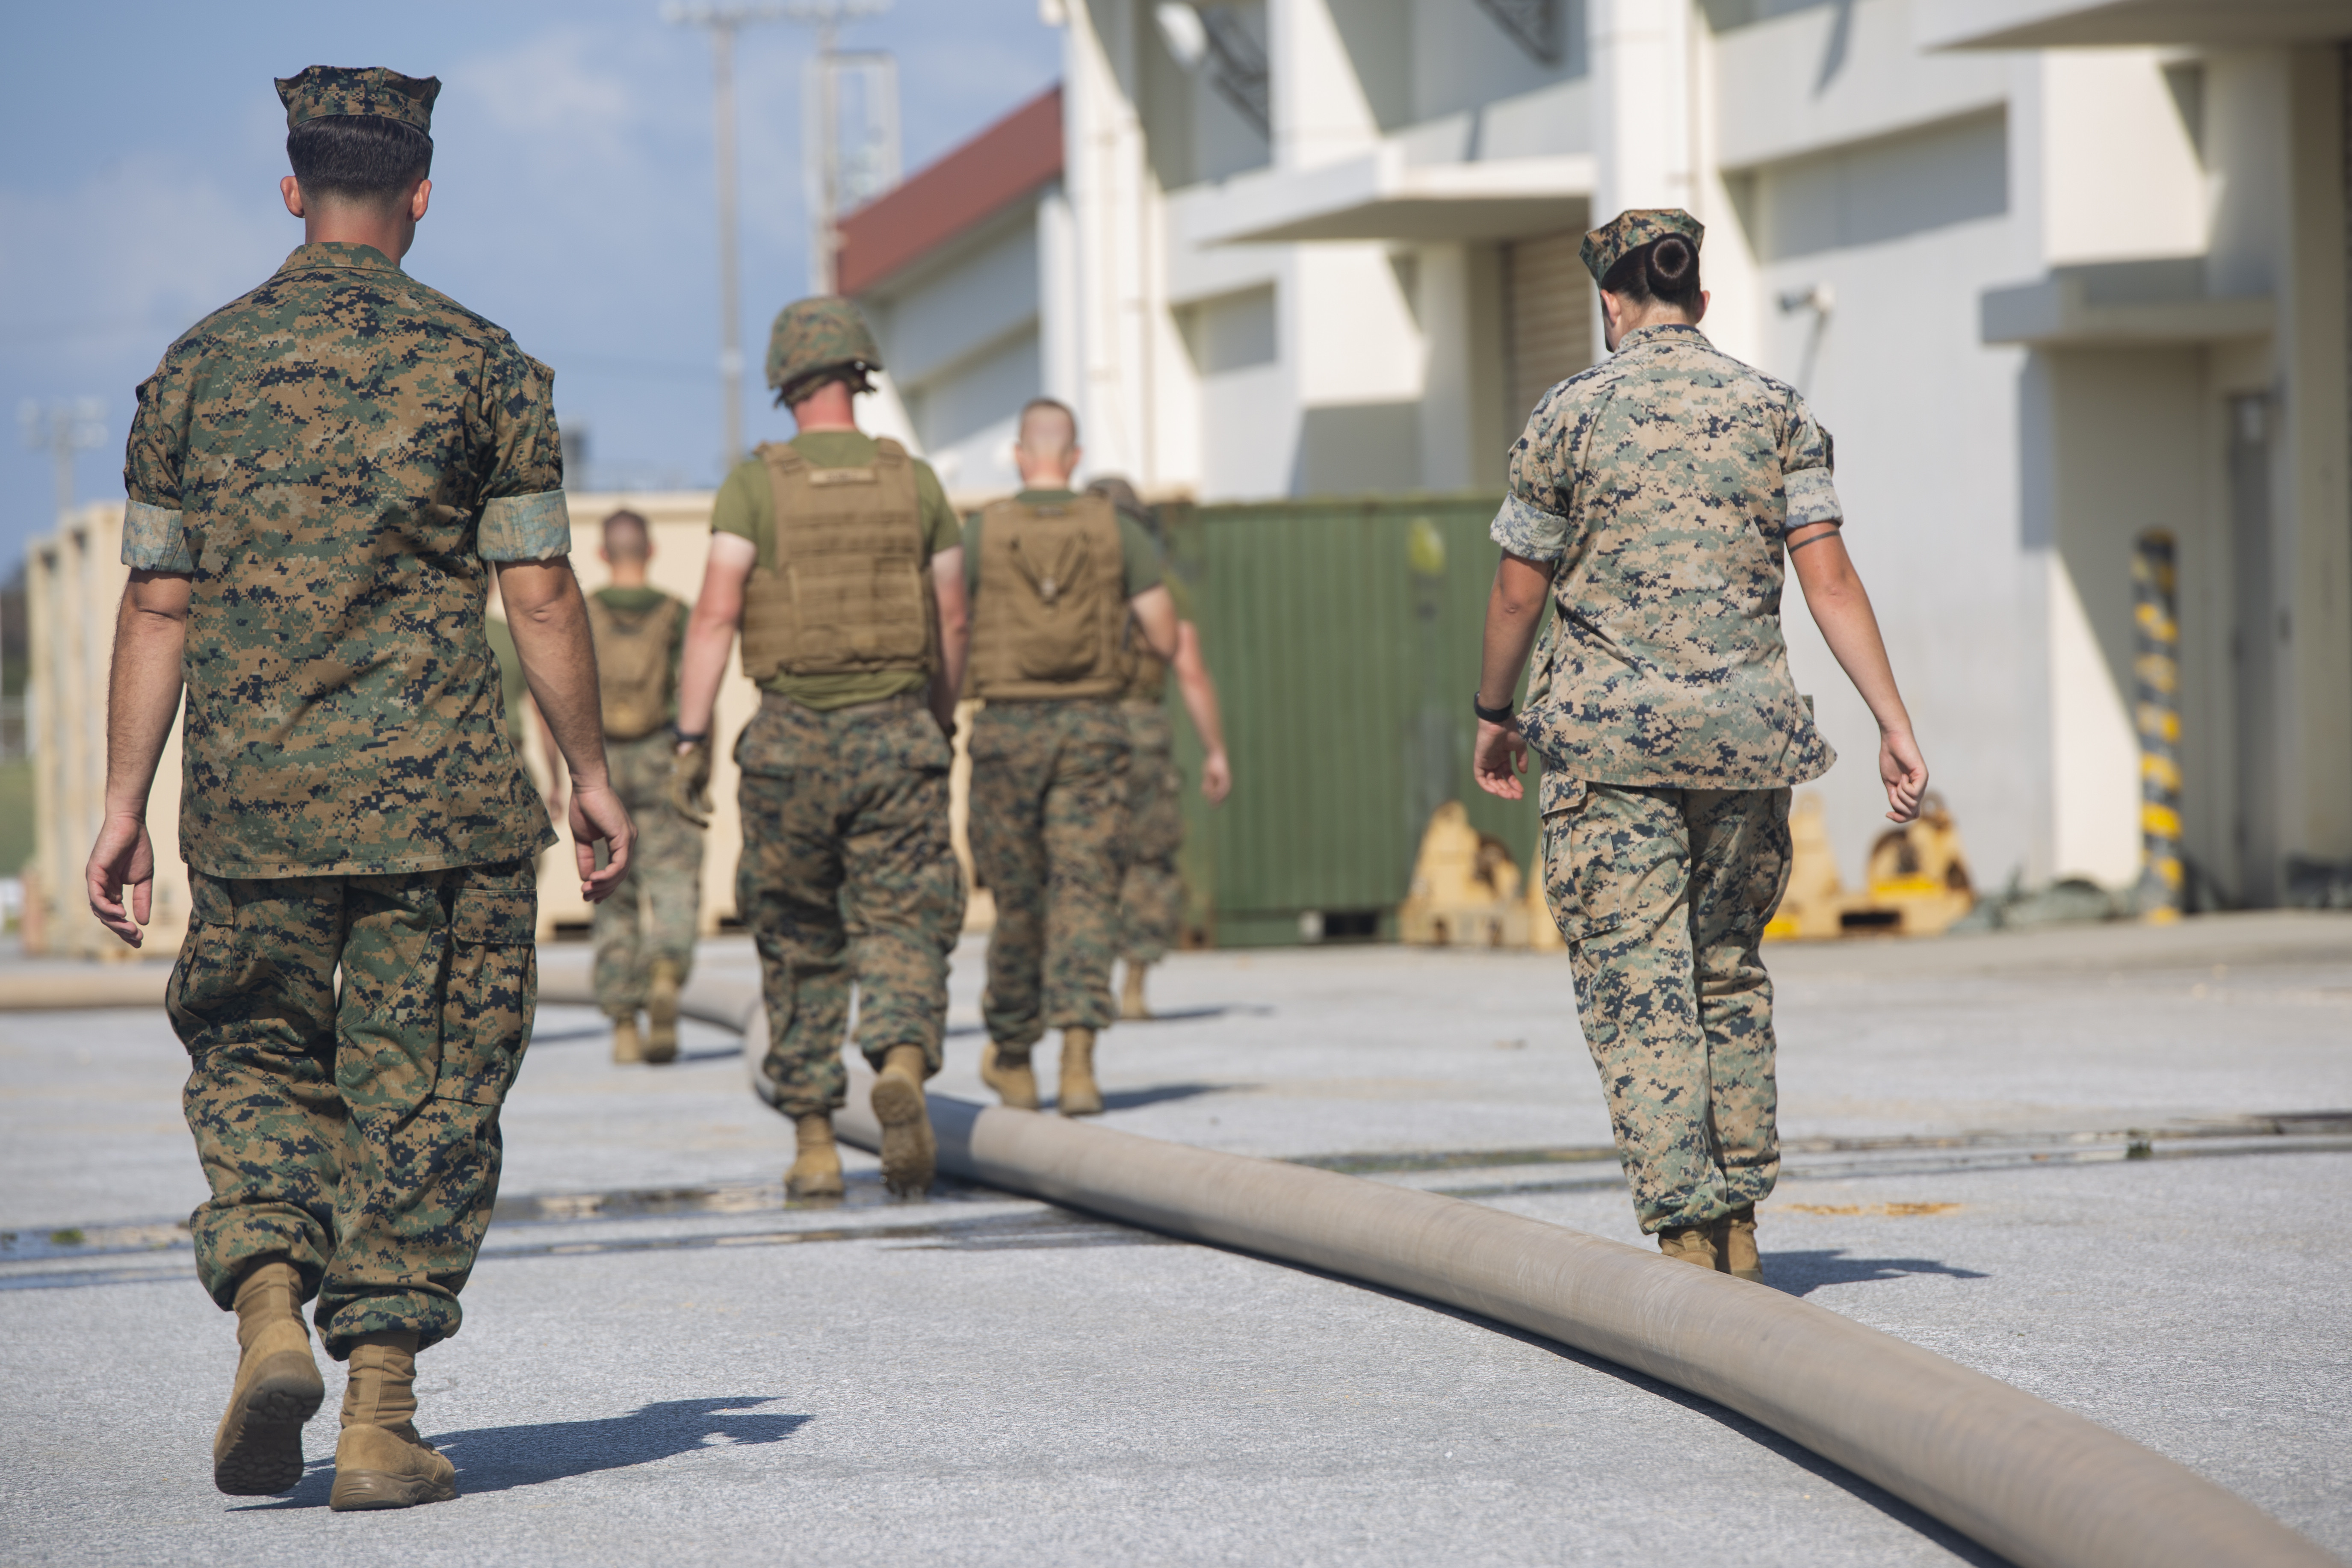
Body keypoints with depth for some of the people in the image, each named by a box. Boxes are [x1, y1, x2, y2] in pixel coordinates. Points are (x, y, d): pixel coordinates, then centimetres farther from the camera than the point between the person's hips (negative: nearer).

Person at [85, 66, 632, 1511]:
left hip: (253, 796, 2)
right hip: (441, 796, -2)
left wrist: (127, 806, 9)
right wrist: (591, 775, 7)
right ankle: (381, 1414, 2)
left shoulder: (199, 367, 5)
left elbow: (159, 605, 5)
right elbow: (542, 594, -3)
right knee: (421, 1095, 5)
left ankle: (269, 1309, -5)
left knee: (253, 1062, 17)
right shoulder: (482, 365, -1)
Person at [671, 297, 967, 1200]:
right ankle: (902, 1064, -30)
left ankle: (814, 1145, 13)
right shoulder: (914, 482, 5)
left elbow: (716, 614, -11)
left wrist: (691, 739, -10)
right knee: (902, 926, 0)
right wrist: (942, 723, 25)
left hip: (791, 743, -1)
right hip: (896, 735, 1)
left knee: (800, 947, 11)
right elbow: (951, 624, 9)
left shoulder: (756, 483, -3)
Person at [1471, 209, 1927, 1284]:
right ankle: (1737, 1232, 17)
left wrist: (1496, 715, 18)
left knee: (1635, 987, -3)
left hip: (1608, 733, -3)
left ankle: (1690, 1235, -13)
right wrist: (1894, 724, -2)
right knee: (1728, 974, 15)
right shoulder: (1776, 411, 6)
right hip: (1744, 736, 3)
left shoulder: (1570, 415, 0)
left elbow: (1520, 591, 4)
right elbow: (1828, 577, -1)